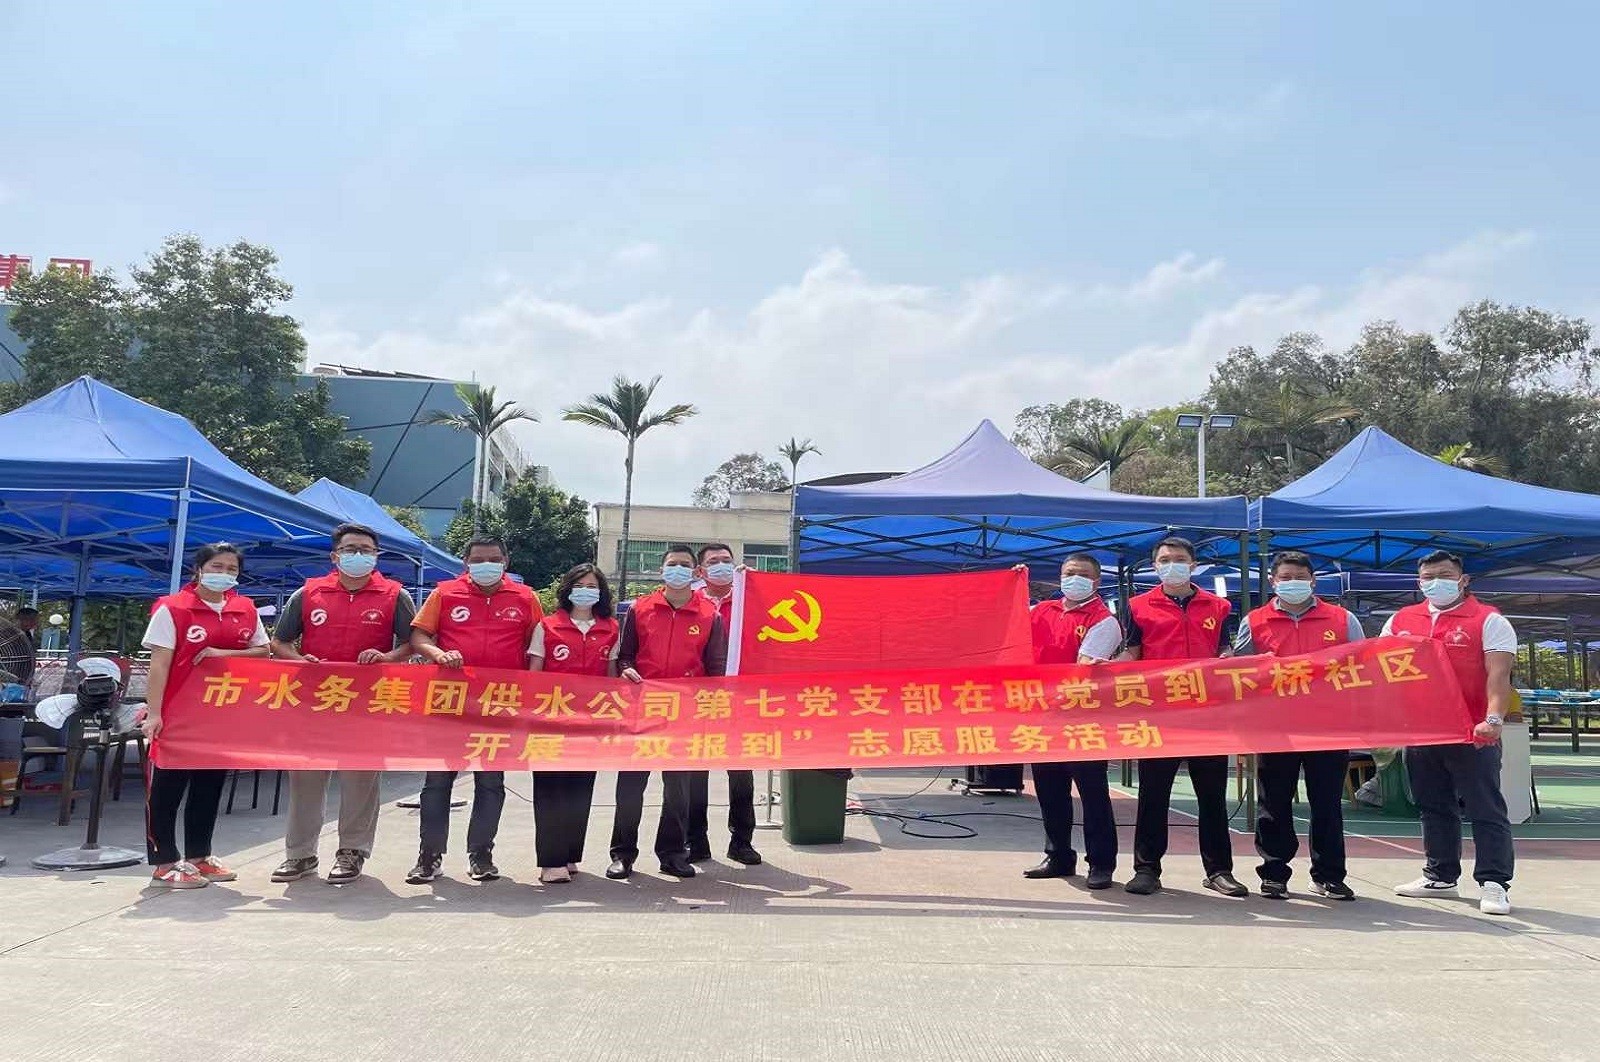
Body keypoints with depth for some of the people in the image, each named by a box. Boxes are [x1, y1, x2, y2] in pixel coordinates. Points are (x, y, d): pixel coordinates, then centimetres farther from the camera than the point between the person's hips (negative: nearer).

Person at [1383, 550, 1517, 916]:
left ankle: (1493, 883, 6)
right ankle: (1439, 876, 25)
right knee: (1434, 809, 14)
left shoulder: (1488, 621, -2)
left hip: (1472, 734, -5)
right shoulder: (1401, 621, 11)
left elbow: (1498, 675, -12)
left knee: (1486, 810, 0)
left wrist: (1494, 719, -25)